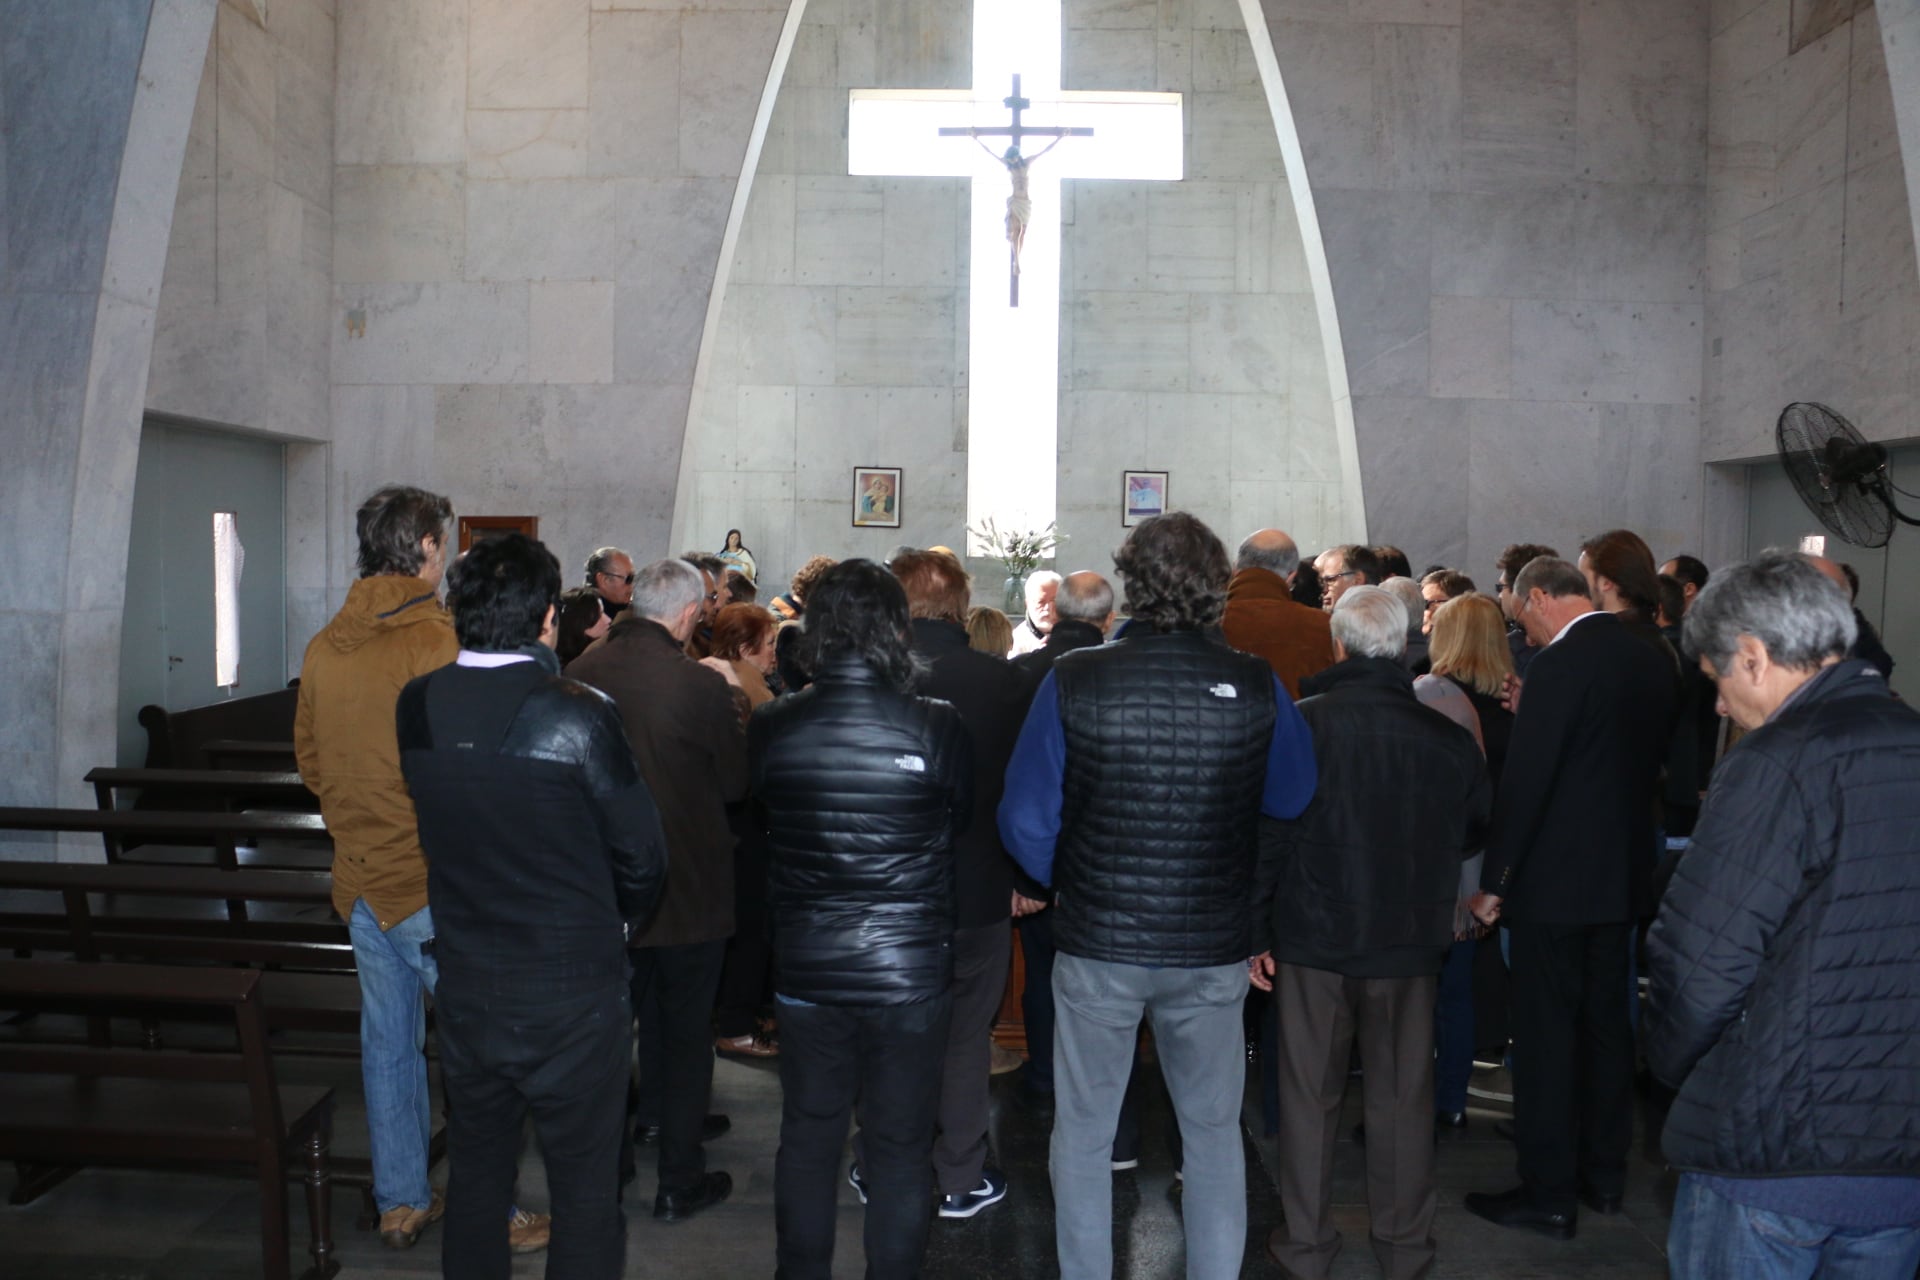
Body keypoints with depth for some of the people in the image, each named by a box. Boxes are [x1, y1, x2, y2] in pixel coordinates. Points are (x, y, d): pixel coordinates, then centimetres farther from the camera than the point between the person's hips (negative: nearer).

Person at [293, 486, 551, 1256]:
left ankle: (400, 1204, 27)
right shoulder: (440, 644, -18)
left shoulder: (325, 648, 4)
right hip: (434, 882, -7)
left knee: (388, 1041, 16)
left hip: (360, 878, 7)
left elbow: (310, 761, 14)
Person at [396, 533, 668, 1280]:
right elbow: (640, 854, -12)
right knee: (586, 1189, 9)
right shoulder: (578, 716, -20)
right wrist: (619, 926, 6)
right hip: (571, 995, -4)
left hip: (464, 988, 5)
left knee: (476, 1172, 21)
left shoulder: (416, 707, -6)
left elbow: (438, 826, 5)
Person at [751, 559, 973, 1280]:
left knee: (807, 1138, 19)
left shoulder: (772, 727, -10)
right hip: (912, 971, -2)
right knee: (900, 1147, 13)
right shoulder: (936, 726, -16)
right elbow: (963, 818, 1)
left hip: (806, 970, 2)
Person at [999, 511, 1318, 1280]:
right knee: (1213, 1133, 19)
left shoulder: (1074, 682, -13)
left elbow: (1026, 822, -10)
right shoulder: (1256, 687, -10)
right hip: (1213, 950, 1)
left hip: (1097, 945, -1)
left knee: (1084, 1134, 15)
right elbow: (1292, 799, 5)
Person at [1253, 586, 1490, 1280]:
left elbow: (1267, 833, -12)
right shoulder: (1448, 736, -7)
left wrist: (1256, 930, -3)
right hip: (1409, 940, 2)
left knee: (1310, 1093, 11)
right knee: (1404, 1093, 14)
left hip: (1315, 938, -1)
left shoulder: (1303, 723, -14)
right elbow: (1475, 832, 9)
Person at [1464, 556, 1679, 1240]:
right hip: (1624, 875, 8)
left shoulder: (1561, 663, -19)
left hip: (1555, 878, -8)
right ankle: (1603, 1174, 30)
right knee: (1606, 1024, 18)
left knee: (1545, 1035, 2)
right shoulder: (1653, 661, 6)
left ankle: (1549, 1194, 10)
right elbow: (1654, 763, 15)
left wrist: (1495, 881, -12)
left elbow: (1524, 780, -19)